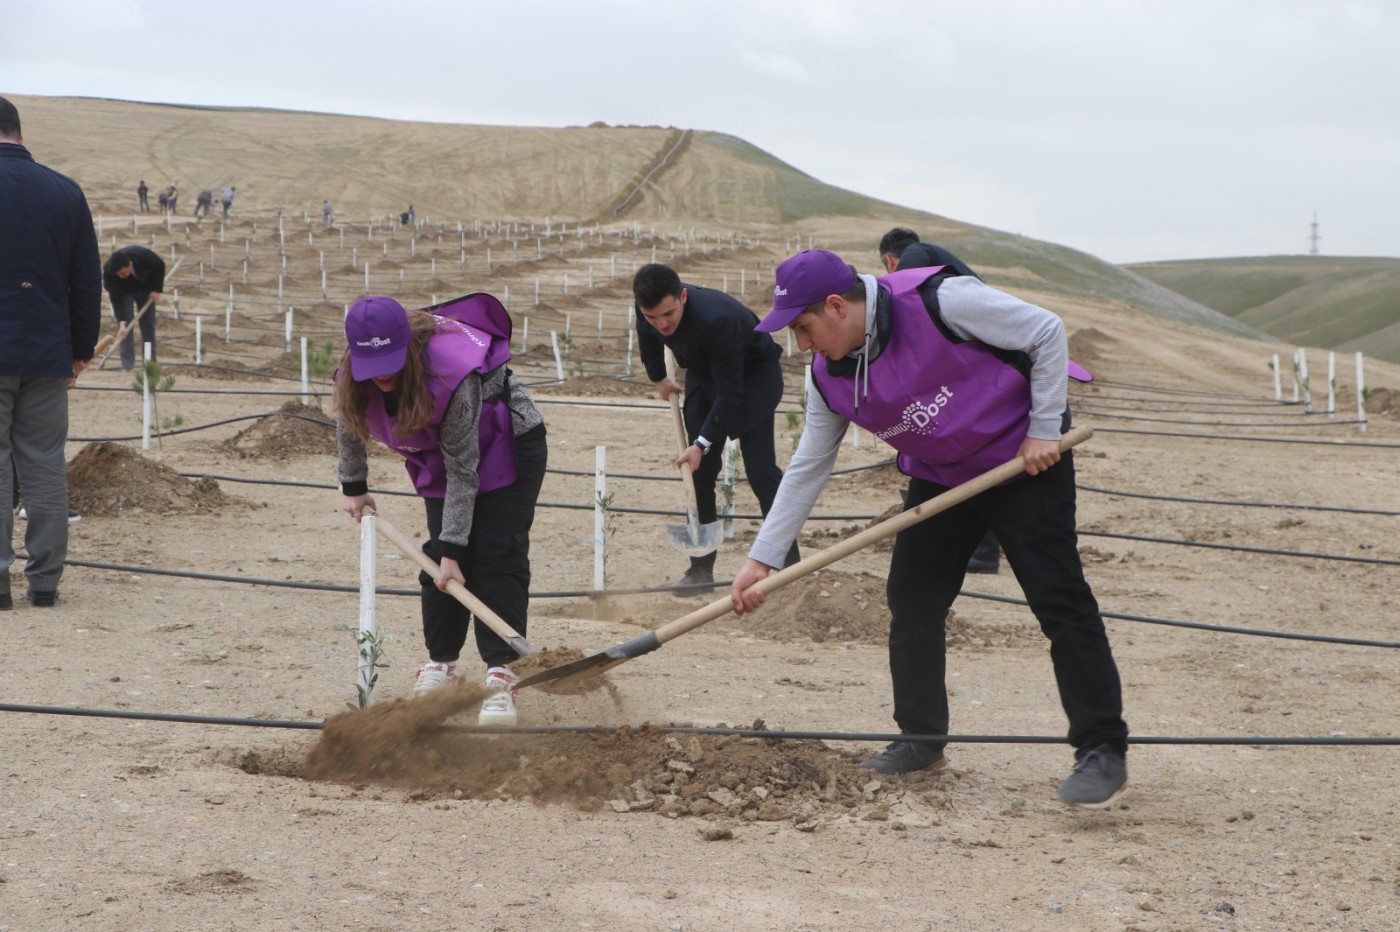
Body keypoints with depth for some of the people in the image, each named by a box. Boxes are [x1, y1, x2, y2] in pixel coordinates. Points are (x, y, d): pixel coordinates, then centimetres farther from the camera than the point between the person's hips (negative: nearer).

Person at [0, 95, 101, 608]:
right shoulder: (66, 191, 5)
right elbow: (88, 278, 10)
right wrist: (82, 347, 18)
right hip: (48, 354, 4)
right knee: (45, 465, 8)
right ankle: (44, 581, 8)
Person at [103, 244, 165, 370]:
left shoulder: (143, 255, -38)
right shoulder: (108, 271, -38)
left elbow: (160, 266, -16)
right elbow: (116, 299, -33)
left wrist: (156, 289, -20)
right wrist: (121, 323, -41)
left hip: (145, 288, 1)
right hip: (123, 292, -1)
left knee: (148, 325, 0)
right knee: (126, 326, -14)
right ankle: (128, 367, -13)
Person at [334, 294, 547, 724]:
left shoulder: (452, 373, -39)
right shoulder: (351, 378, -21)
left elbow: (462, 470, -34)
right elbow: (349, 423, 5)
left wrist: (452, 548, -32)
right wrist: (353, 487, 17)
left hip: (508, 445, -6)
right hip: (440, 452, 6)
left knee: (496, 559, -15)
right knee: (439, 559, -3)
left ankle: (501, 674, -20)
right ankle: (442, 660, 13)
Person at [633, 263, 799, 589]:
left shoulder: (717, 319, -41)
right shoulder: (650, 310, -21)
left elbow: (730, 392, -34)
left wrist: (703, 444, -33)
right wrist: (658, 378, 19)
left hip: (753, 374, -6)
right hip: (704, 374, 6)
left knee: (760, 468, -13)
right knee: (700, 470, 1)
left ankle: (790, 565, -8)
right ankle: (701, 567, 6)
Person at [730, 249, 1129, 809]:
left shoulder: (939, 301, -27)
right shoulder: (830, 376, -7)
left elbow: (1046, 333, -17)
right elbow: (807, 468, 2)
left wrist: (1044, 430, -16)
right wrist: (762, 558, -2)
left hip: (1023, 462, -6)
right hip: (939, 478, 7)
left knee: (1059, 599, -12)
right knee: (910, 600, 2)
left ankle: (1103, 750, -10)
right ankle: (921, 740, 17)